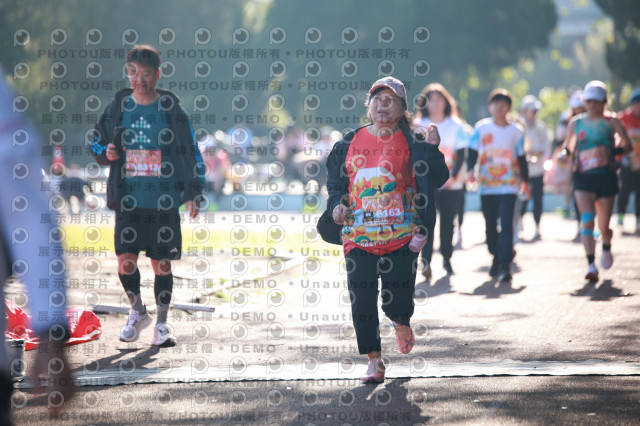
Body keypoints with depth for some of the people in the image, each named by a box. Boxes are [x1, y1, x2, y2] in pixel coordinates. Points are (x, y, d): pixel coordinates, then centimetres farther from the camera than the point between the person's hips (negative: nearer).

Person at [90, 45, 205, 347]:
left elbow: (190, 152, 1)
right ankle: (137, 313, 20)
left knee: (162, 263, 1)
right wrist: (106, 153, -5)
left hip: (164, 200, -2)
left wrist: (193, 193, -5)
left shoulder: (171, 108, 0)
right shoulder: (118, 107, 5)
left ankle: (161, 324, 13)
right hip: (128, 198, 2)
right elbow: (97, 141, 18)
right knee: (125, 259, -4)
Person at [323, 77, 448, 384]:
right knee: (362, 301, -4)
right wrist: (337, 205, 4)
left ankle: (401, 322, 37)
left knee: (398, 301, -1)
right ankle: (374, 361, 9)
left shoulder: (411, 143, 1)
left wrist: (430, 149, -19)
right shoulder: (350, 142, 10)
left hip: (401, 235, -2)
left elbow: (435, 179, -7)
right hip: (359, 236, 2)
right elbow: (335, 180, 21)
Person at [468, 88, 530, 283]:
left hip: (509, 185, -2)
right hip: (486, 185, 2)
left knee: (506, 223, -12)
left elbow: (521, 158, 11)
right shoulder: (481, 128, 4)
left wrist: (525, 181, 12)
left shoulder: (516, 131, 4)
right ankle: (496, 258, 27)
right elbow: (473, 152, 3)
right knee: (490, 224, 8)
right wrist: (470, 170, -12)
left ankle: (505, 265, -14)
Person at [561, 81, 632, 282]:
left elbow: (627, 145, -1)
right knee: (587, 221, -17)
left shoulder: (611, 122, 1)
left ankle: (606, 248, 40)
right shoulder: (576, 123, 8)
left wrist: (612, 151, -20)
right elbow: (568, 146, 18)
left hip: (606, 177, -1)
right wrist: (565, 153, -5)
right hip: (583, 177, 1)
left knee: (604, 226, 5)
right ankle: (591, 266, -19)